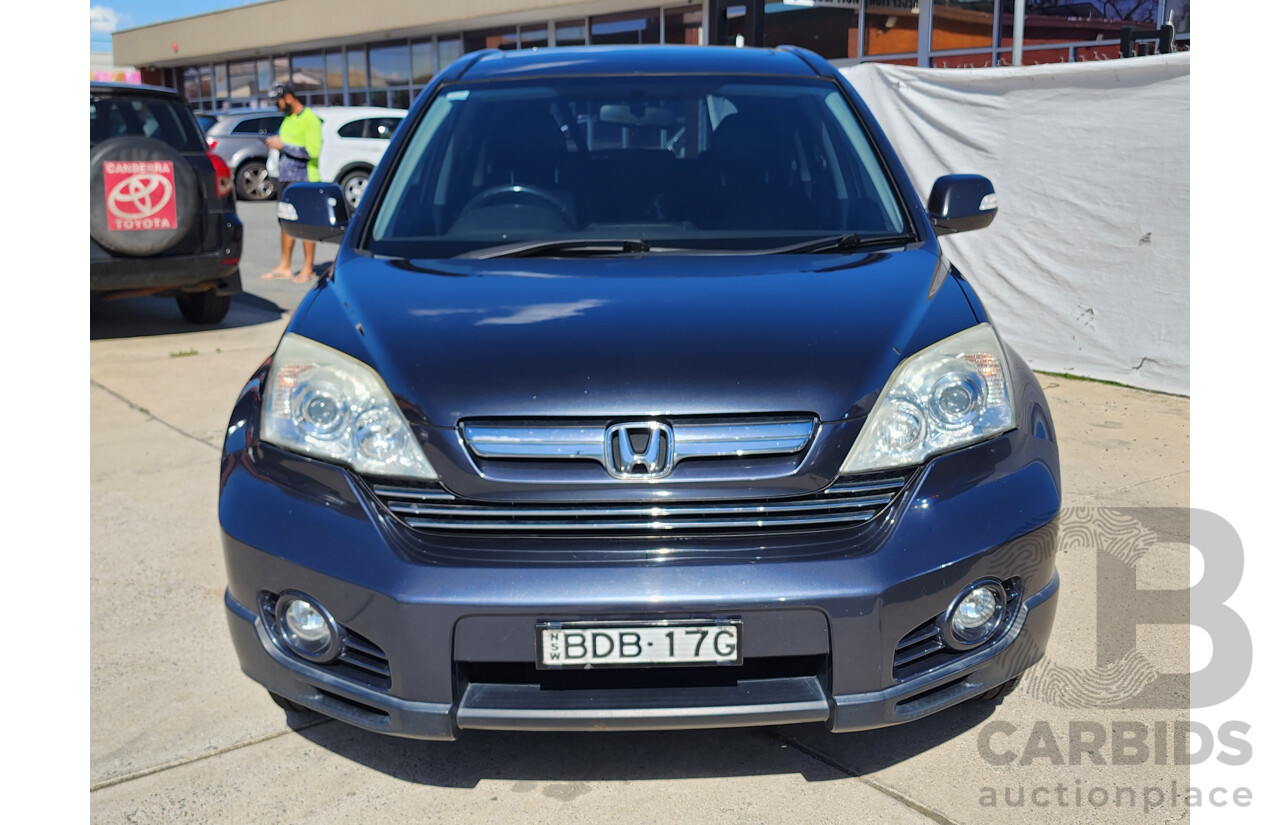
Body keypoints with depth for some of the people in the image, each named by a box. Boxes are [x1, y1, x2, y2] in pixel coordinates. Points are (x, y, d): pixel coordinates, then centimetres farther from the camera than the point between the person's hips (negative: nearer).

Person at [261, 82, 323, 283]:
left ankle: (308, 269, 0)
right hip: (286, 177, 9)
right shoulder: (288, 118, 18)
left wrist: (283, 145, -16)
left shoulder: (310, 119, -10)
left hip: (305, 179, -9)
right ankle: (284, 266, 18)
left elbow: (313, 150, -19)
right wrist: (276, 143, 8)